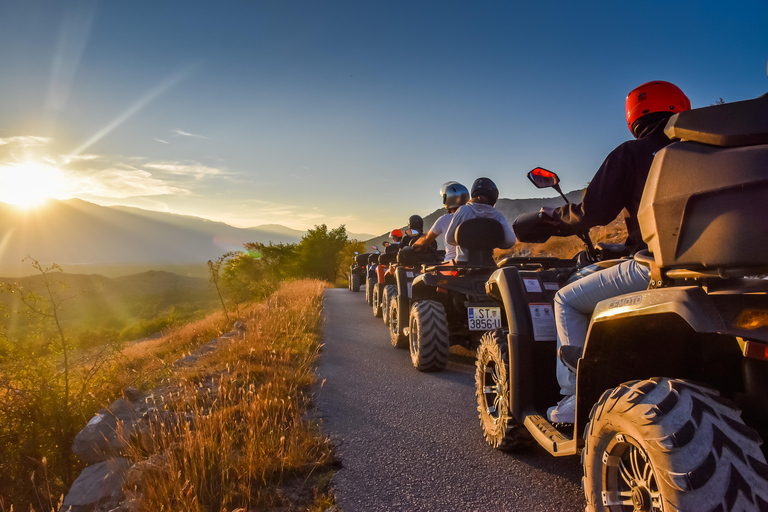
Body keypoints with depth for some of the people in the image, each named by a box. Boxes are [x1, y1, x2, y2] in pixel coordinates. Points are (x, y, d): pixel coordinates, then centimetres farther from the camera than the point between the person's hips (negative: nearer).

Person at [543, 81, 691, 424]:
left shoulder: (631, 154, 0)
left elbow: (594, 212, -6)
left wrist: (557, 215, 13)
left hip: (653, 264, -7)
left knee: (567, 301, 7)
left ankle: (576, 398, 0)